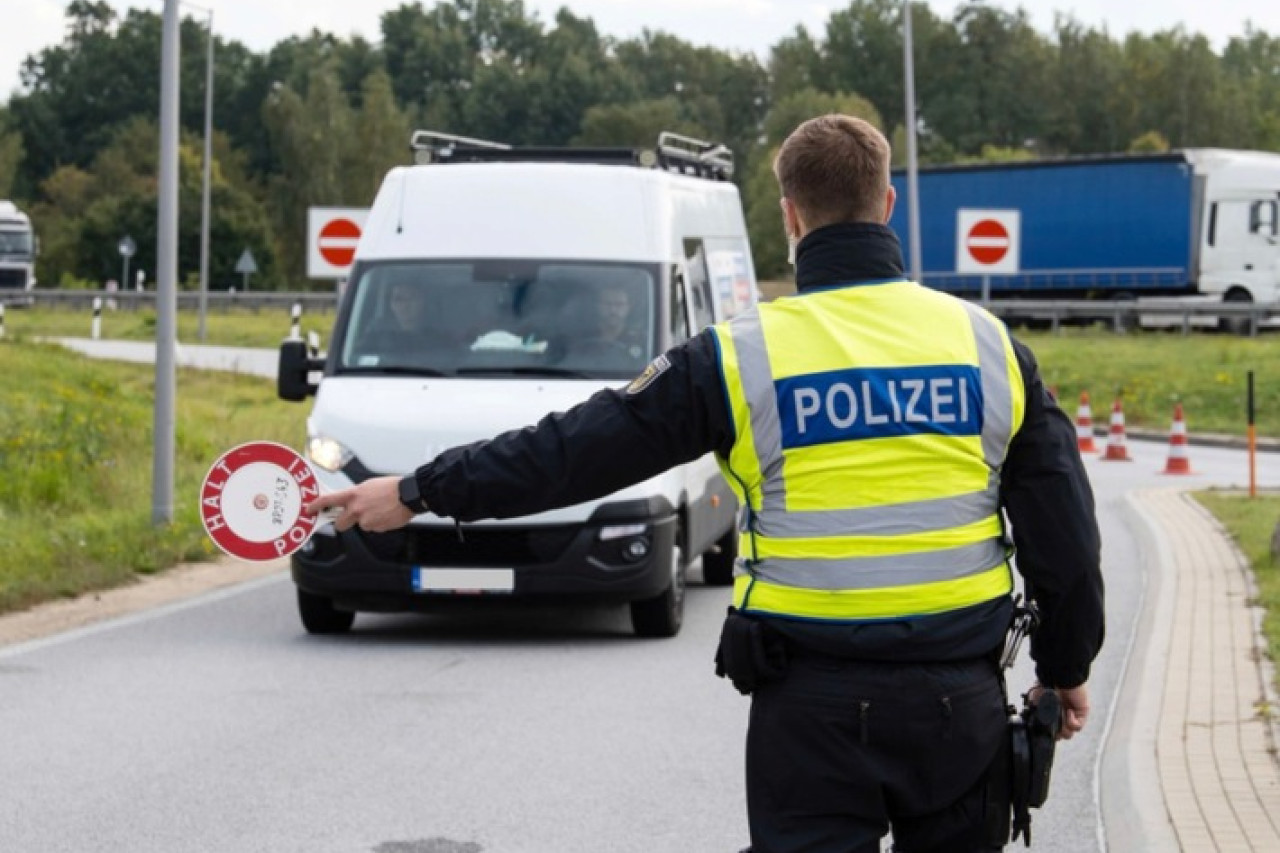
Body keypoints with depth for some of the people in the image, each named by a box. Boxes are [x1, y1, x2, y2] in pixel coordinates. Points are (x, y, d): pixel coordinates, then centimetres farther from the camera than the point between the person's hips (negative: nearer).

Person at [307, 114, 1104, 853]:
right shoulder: (988, 344, 1)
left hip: (813, 703, -2)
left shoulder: (743, 356, -6)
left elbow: (575, 450, -2)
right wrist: (1067, 667, 18)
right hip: (959, 697, 2)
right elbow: (1064, 527, 5)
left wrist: (416, 494, 8)